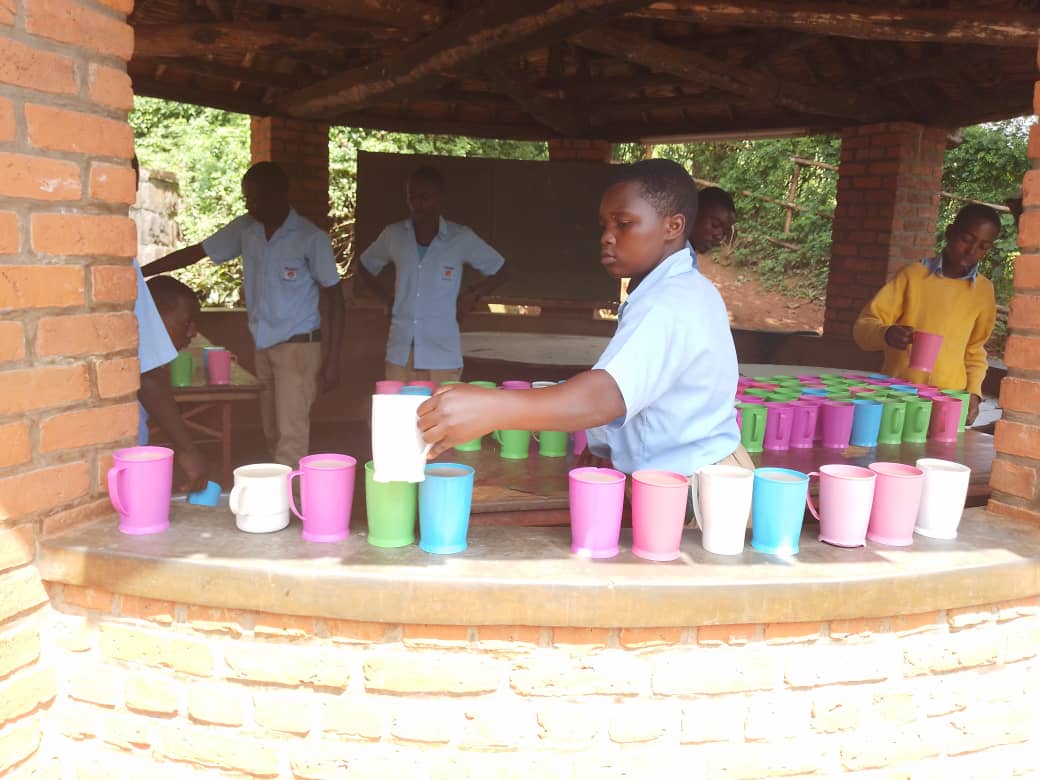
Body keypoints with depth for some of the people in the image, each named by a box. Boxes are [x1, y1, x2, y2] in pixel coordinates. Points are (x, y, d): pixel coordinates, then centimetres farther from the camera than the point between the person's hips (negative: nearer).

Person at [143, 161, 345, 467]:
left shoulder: (311, 238, -11)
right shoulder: (245, 229, 3)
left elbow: (335, 298, -9)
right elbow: (194, 253, 10)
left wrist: (332, 360, -12)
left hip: (298, 345, -6)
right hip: (263, 346, 6)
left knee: (291, 437, -9)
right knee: (273, 435, 11)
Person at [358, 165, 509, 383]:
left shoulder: (461, 239, -2)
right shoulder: (393, 235, 5)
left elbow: (499, 270, 10)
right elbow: (365, 267, 21)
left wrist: (472, 295, -3)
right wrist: (388, 300, 9)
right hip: (400, 352, 3)